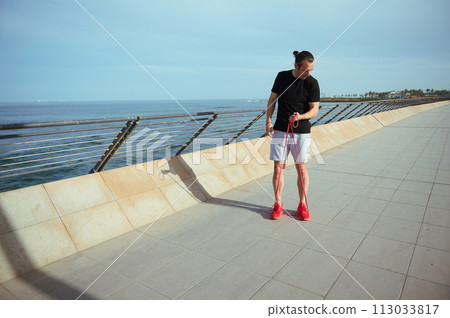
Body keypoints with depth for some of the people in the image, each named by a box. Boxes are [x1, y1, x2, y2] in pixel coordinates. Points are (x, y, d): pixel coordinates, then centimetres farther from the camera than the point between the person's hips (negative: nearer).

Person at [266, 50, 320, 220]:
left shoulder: (312, 83, -4)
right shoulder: (282, 76, 3)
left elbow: (314, 109, -7)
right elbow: (272, 99, 9)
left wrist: (299, 116, -26)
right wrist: (268, 120, -3)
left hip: (302, 132, -1)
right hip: (280, 130, 2)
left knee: (301, 168, 3)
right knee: (278, 167, 1)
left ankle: (302, 205, 17)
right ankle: (278, 205, 12)